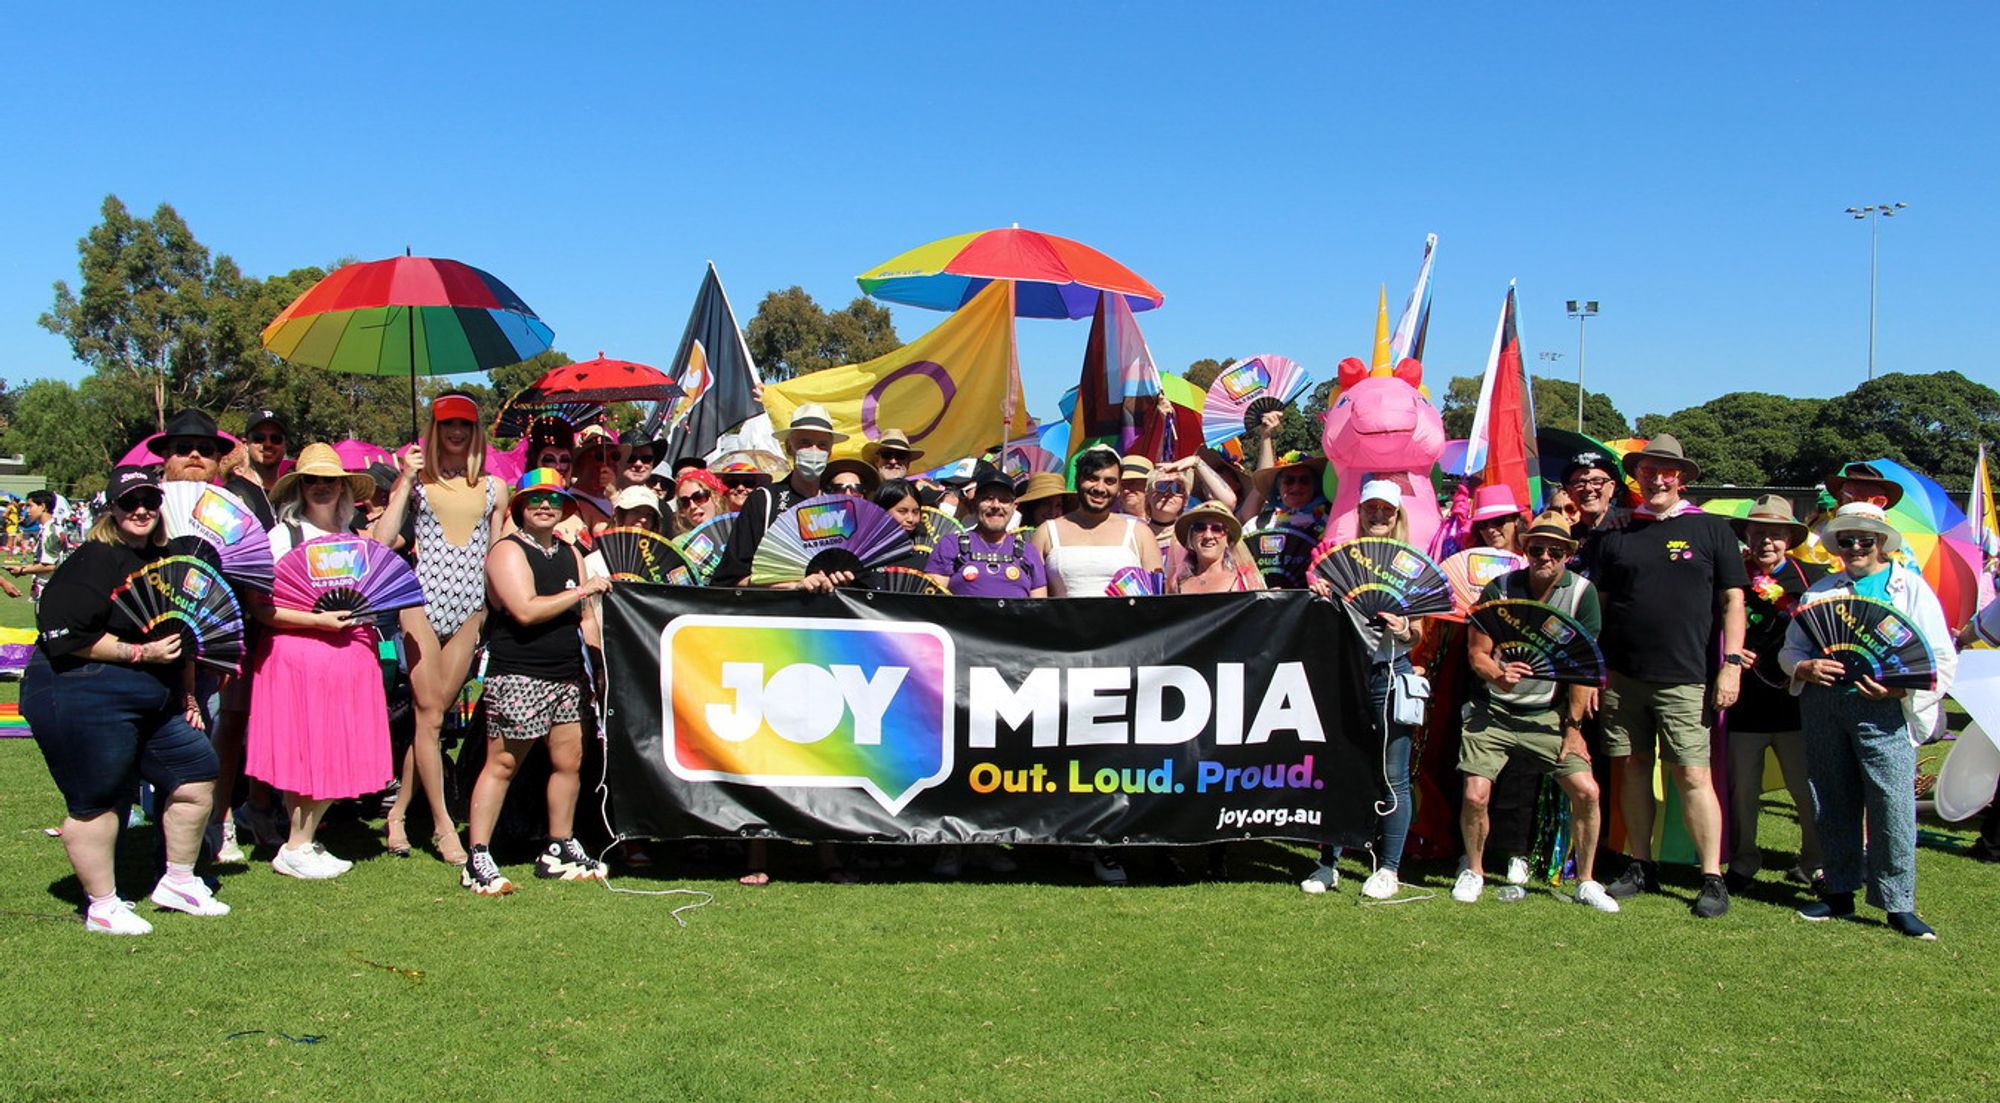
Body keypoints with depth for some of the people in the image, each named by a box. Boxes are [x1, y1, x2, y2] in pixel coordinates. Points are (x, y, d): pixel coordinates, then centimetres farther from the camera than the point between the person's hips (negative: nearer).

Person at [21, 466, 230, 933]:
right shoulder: (94, 562, -13)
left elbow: (181, 637, 24)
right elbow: (65, 636, -21)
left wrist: (188, 696, 22)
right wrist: (139, 653, -18)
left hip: (154, 702, 9)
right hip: (83, 699, -9)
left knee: (197, 775, 10)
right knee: (98, 802, -1)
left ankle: (178, 882, 25)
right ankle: (102, 907, 12)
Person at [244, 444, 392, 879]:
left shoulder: (351, 540, 16)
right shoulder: (282, 536, -3)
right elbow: (259, 606, -9)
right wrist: (317, 621, -16)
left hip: (350, 654, 6)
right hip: (299, 655, -6)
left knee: (342, 755, 4)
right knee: (312, 755, -7)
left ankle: (304, 840, 17)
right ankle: (295, 850, 6)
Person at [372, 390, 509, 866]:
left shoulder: (494, 488, 12)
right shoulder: (417, 482, 5)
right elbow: (382, 540, -6)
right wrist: (404, 482, -8)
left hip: (469, 608, 2)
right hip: (422, 601, -2)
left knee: (432, 713, 3)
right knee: (428, 715, -4)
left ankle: (398, 812, 14)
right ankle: (443, 824, 0)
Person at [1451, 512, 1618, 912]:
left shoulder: (1582, 593, -7)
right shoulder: (1499, 589, -8)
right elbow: (1476, 652, -6)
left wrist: (1573, 726, -7)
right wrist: (1497, 676, -28)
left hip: (1548, 713, 1)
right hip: (1493, 710, -1)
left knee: (1586, 790, -10)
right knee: (1475, 794, -12)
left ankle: (1586, 882, 11)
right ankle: (1473, 871, 14)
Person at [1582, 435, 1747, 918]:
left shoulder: (1711, 530, 6)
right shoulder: (1616, 536, 11)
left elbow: (1732, 601, 4)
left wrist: (1732, 663, -5)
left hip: (1685, 679, -3)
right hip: (1623, 676, 3)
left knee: (1692, 775, -6)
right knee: (1633, 768, 8)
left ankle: (1713, 878, 2)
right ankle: (1641, 867, 20)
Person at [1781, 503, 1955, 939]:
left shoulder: (1912, 587, 8)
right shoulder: (1821, 590, 18)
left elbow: (1942, 659, 2)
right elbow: (1790, 648, 15)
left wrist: (1899, 688, -14)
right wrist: (1805, 668, -8)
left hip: (1882, 709, -3)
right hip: (1822, 703, 4)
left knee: (1892, 803, -8)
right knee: (1832, 802, 8)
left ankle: (1898, 904, -1)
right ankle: (1839, 892, 18)